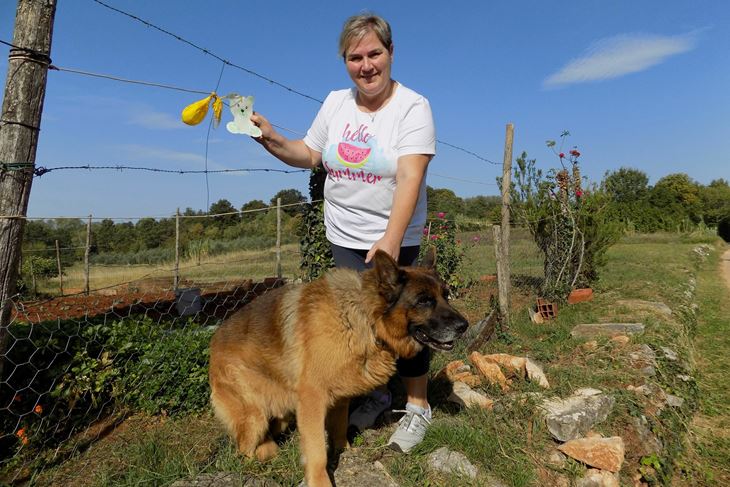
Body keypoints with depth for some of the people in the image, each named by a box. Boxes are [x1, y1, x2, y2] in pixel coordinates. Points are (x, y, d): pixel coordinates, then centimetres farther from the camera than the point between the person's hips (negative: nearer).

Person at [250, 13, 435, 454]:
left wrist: (391, 239, -36)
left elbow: (410, 177, -24)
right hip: (344, 238, 5)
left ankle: (418, 406, 24)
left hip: (396, 239, -4)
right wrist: (272, 139, -5)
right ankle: (376, 394, 36)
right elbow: (309, 156, 14)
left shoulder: (412, 107, -11)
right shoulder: (336, 103, 5)